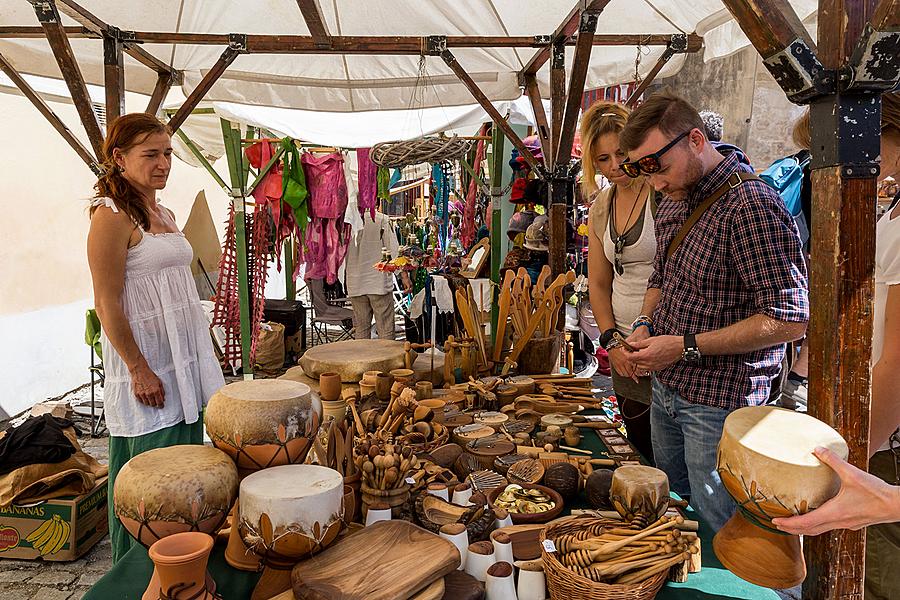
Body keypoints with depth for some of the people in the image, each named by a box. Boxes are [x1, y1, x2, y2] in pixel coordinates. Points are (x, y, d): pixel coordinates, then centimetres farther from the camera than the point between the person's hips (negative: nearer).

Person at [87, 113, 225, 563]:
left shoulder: (164, 214, 13)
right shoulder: (112, 215, -12)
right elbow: (107, 304, -16)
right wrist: (140, 370, -18)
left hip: (184, 360, 8)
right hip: (145, 366, -8)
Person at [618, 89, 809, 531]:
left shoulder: (751, 206, -22)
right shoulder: (674, 201, 6)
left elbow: (789, 319, -23)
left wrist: (686, 346, -22)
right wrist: (645, 324, 0)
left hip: (718, 400, -8)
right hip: (665, 387, 8)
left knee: (719, 531, 7)